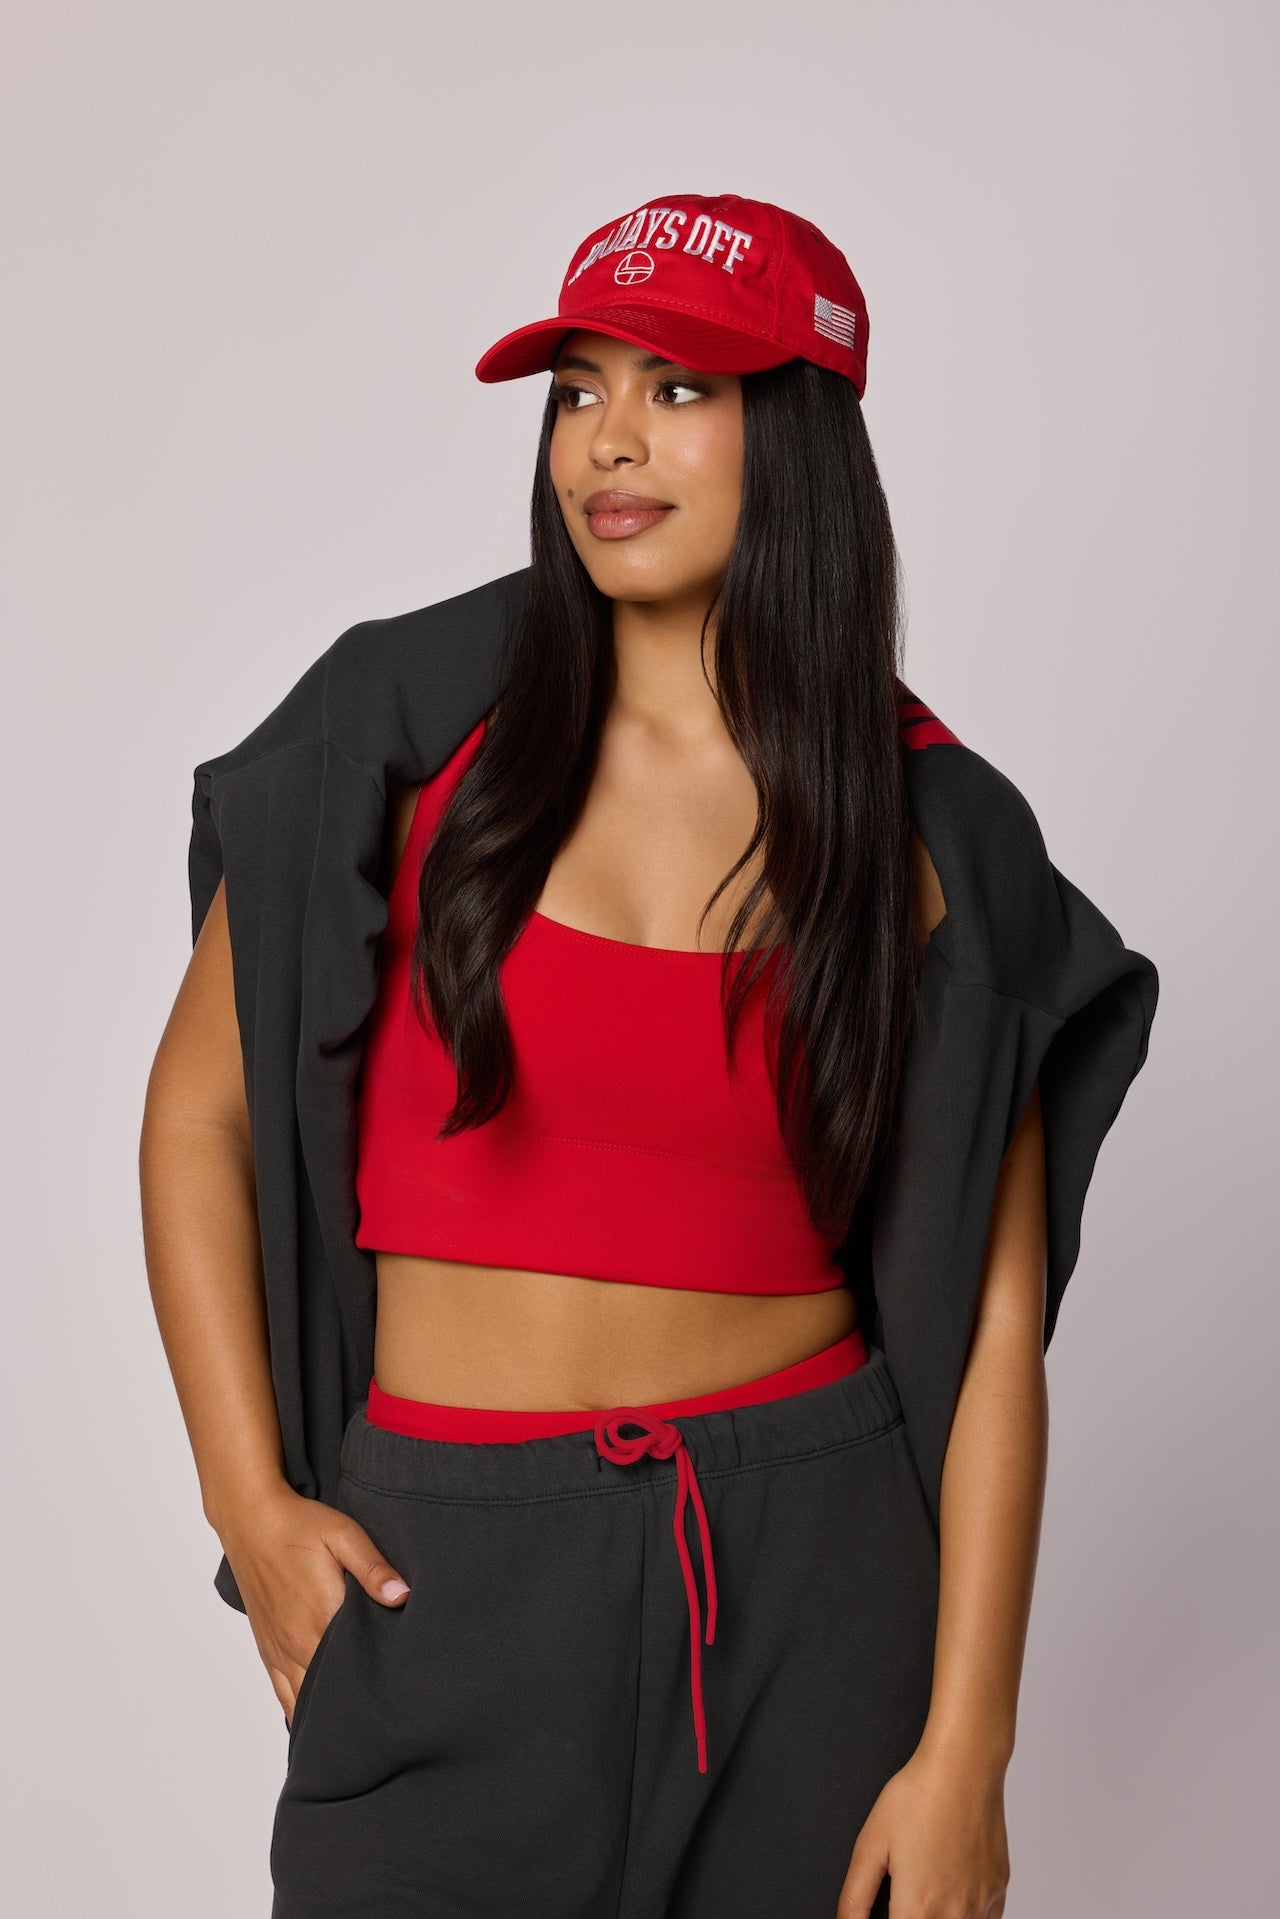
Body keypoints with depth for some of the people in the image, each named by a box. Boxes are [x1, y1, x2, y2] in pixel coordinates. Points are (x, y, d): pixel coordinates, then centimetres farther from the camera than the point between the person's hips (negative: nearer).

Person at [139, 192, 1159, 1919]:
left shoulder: (933, 832, -3)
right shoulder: (405, 725, -4)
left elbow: (995, 1314, -4)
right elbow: (199, 1117, 1)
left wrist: (965, 1751, -8)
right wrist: (253, 1505, -6)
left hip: (815, 1570, 0)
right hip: (445, 1572, 0)